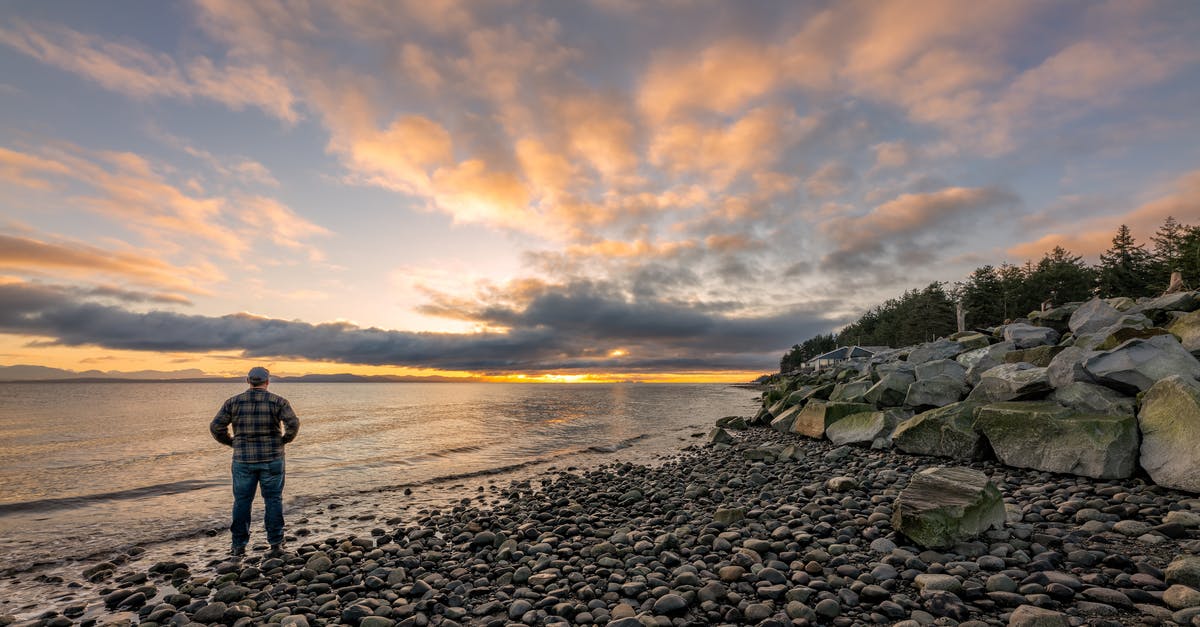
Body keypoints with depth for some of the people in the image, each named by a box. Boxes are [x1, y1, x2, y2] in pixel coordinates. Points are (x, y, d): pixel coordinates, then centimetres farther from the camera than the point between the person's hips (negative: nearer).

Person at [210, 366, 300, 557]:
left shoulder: (233, 402, 0)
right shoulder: (278, 401, -6)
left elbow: (216, 427, -3)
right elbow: (293, 424, -18)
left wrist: (232, 443, 11)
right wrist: (284, 440, 0)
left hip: (243, 459, 2)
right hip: (272, 459, -1)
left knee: (242, 501, 13)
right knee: (273, 500, 7)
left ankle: (239, 546, 19)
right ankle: (276, 544, 9)